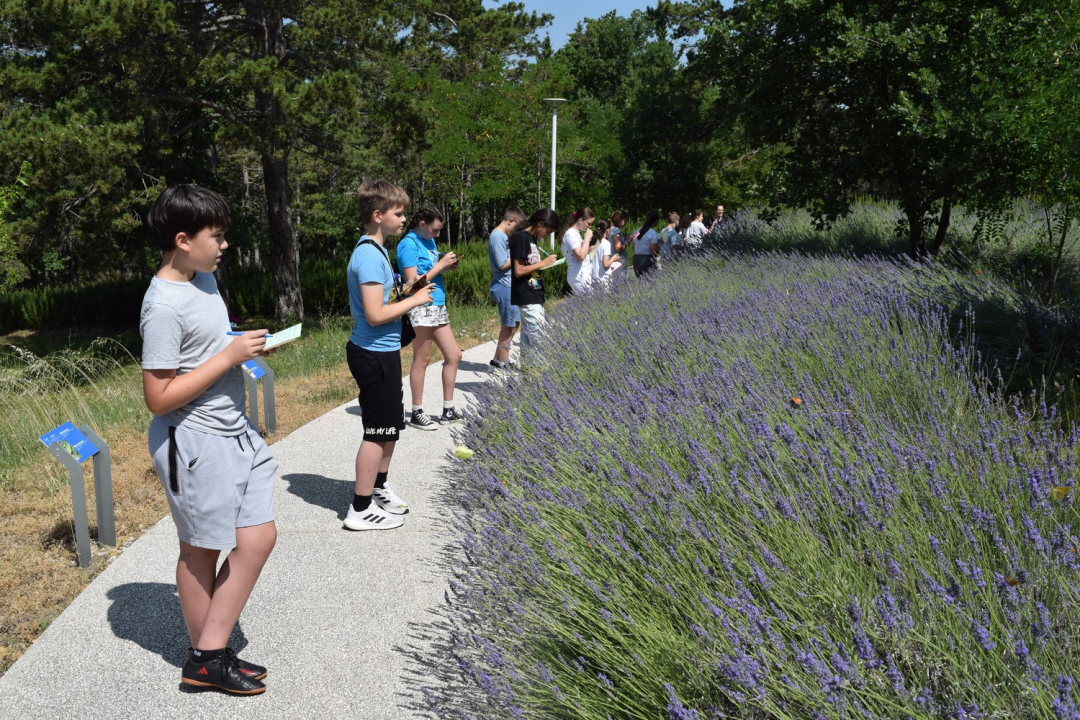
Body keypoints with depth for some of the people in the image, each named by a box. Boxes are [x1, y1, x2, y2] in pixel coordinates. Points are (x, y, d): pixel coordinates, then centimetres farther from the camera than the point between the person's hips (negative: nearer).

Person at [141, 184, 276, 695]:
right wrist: (230, 355, -21)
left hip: (234, 433, 9)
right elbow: (159, 398, -21)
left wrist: (247, 344, 2)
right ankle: (204, 659, 24)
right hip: (195, 443, -9)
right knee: (202, 551, 6)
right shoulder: (163, 305, -20)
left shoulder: (205, 279, 7)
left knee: (258, 538, 10)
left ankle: (211, 653, 22)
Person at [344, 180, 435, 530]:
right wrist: (414, 300, -15)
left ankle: (380, 487, 38)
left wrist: (408, 292, 6)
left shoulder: (375, 251, 11)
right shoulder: (369, 256, -21)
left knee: (391, 426, 21)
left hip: (381, 352, 10)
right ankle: (360, 509, 11)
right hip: (374, 354, -10)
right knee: (378, 432, 0)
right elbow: (375, 315, -26)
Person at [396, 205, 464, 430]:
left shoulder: (429, 241, 14)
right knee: (422, 360, 0)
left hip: (438, 307, 9)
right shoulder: (409, 244, -12)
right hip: (421, 309, -9)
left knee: (454, 355, 10)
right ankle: (416, 413, 12)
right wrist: (441, 264, -15)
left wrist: (447, 267, 2)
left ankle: (448, 410, 20)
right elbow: (413, 282, -18)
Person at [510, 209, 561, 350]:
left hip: (534, 295, 9)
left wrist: (547, 264, 3)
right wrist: (543, 263, -12)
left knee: (529, 338, 12)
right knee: (539, 339, -10)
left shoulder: (531, 238, 14)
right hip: (527, 297, -9)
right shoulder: (521, 238, -14)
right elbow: (519, 271, -18)